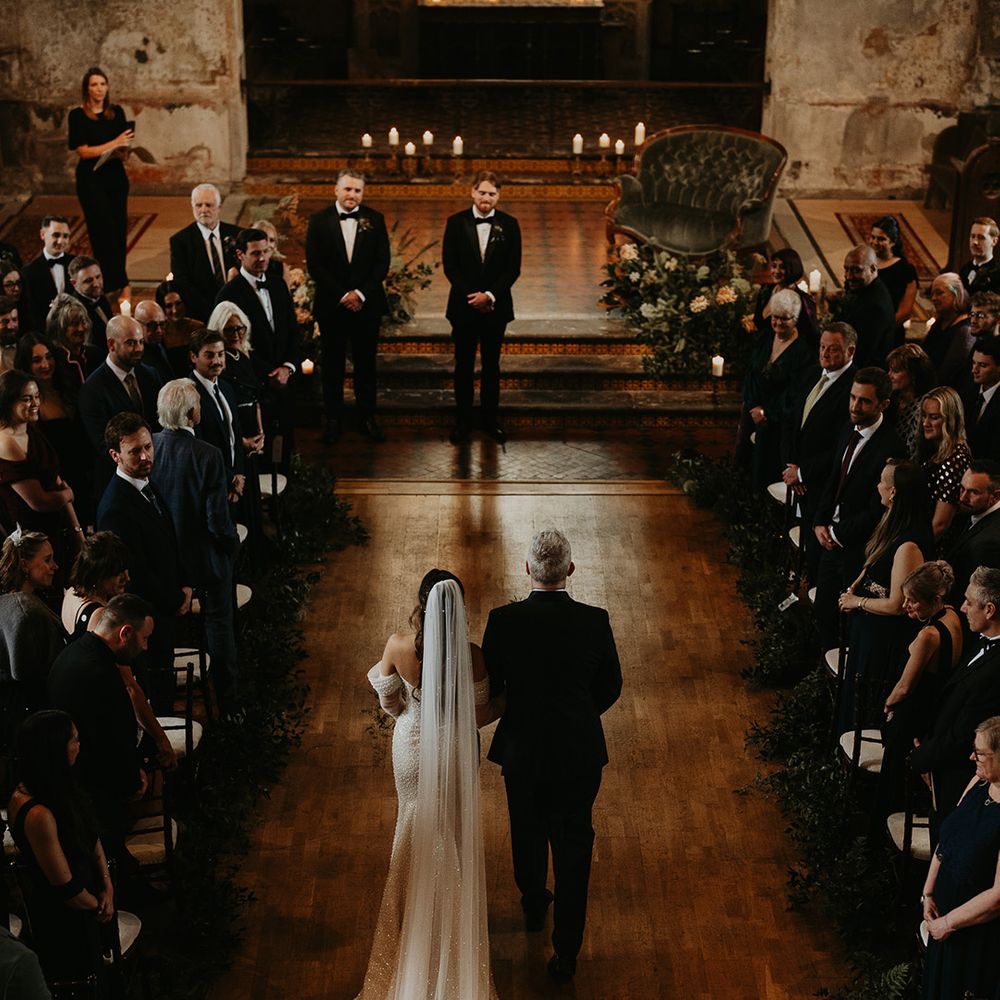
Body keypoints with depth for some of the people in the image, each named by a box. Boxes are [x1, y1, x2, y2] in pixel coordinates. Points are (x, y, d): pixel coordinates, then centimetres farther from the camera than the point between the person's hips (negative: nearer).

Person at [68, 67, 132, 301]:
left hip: (116, 176, 4)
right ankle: (120, 284, -3)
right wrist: (114, 144, -18)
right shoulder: (78, 115, -5)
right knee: (104, 229, -6)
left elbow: (124, 146, 8)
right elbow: (83, 151, -11)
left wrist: (124, 150, -16)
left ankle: (111, 282, 14)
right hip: (91, 178, -4)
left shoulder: (117, 113, 6)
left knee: (119, 229, 4)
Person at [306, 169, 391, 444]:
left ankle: (368, 418, 14)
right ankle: (334, 420, 12)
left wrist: (361, 293, -11)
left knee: (366, 364, 6)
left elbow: (382, 263, 1)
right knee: (332, 365, 4)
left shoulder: (375, 220, 4)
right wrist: (342, 295, -11)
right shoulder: (319, 221, 1)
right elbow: (314, 265, -4)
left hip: (367, 304, 1)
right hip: (331, 305, -1)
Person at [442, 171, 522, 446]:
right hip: (463, 306, 0)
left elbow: (513, 268, -3)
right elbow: (449, 264, -3)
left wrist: (490, 295, -14)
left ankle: (490, 419, 19)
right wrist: (471, 296, -12)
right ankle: (462, 421, 14)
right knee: (463, 365, 6)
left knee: (491, 365, 10)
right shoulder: (456, 223, -1)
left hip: (496, 306, 1)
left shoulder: (509, 224, 0)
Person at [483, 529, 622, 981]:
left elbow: (489, 686, -5)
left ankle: (533, 906, 49)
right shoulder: (595, 621, -16)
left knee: (527, 830, 25)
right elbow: (610, 687, -2)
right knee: (573, 845, 11)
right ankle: (566, 949, 15)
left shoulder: (503, 620, -18)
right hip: (579, 750, -1)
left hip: (521, 746, 1)